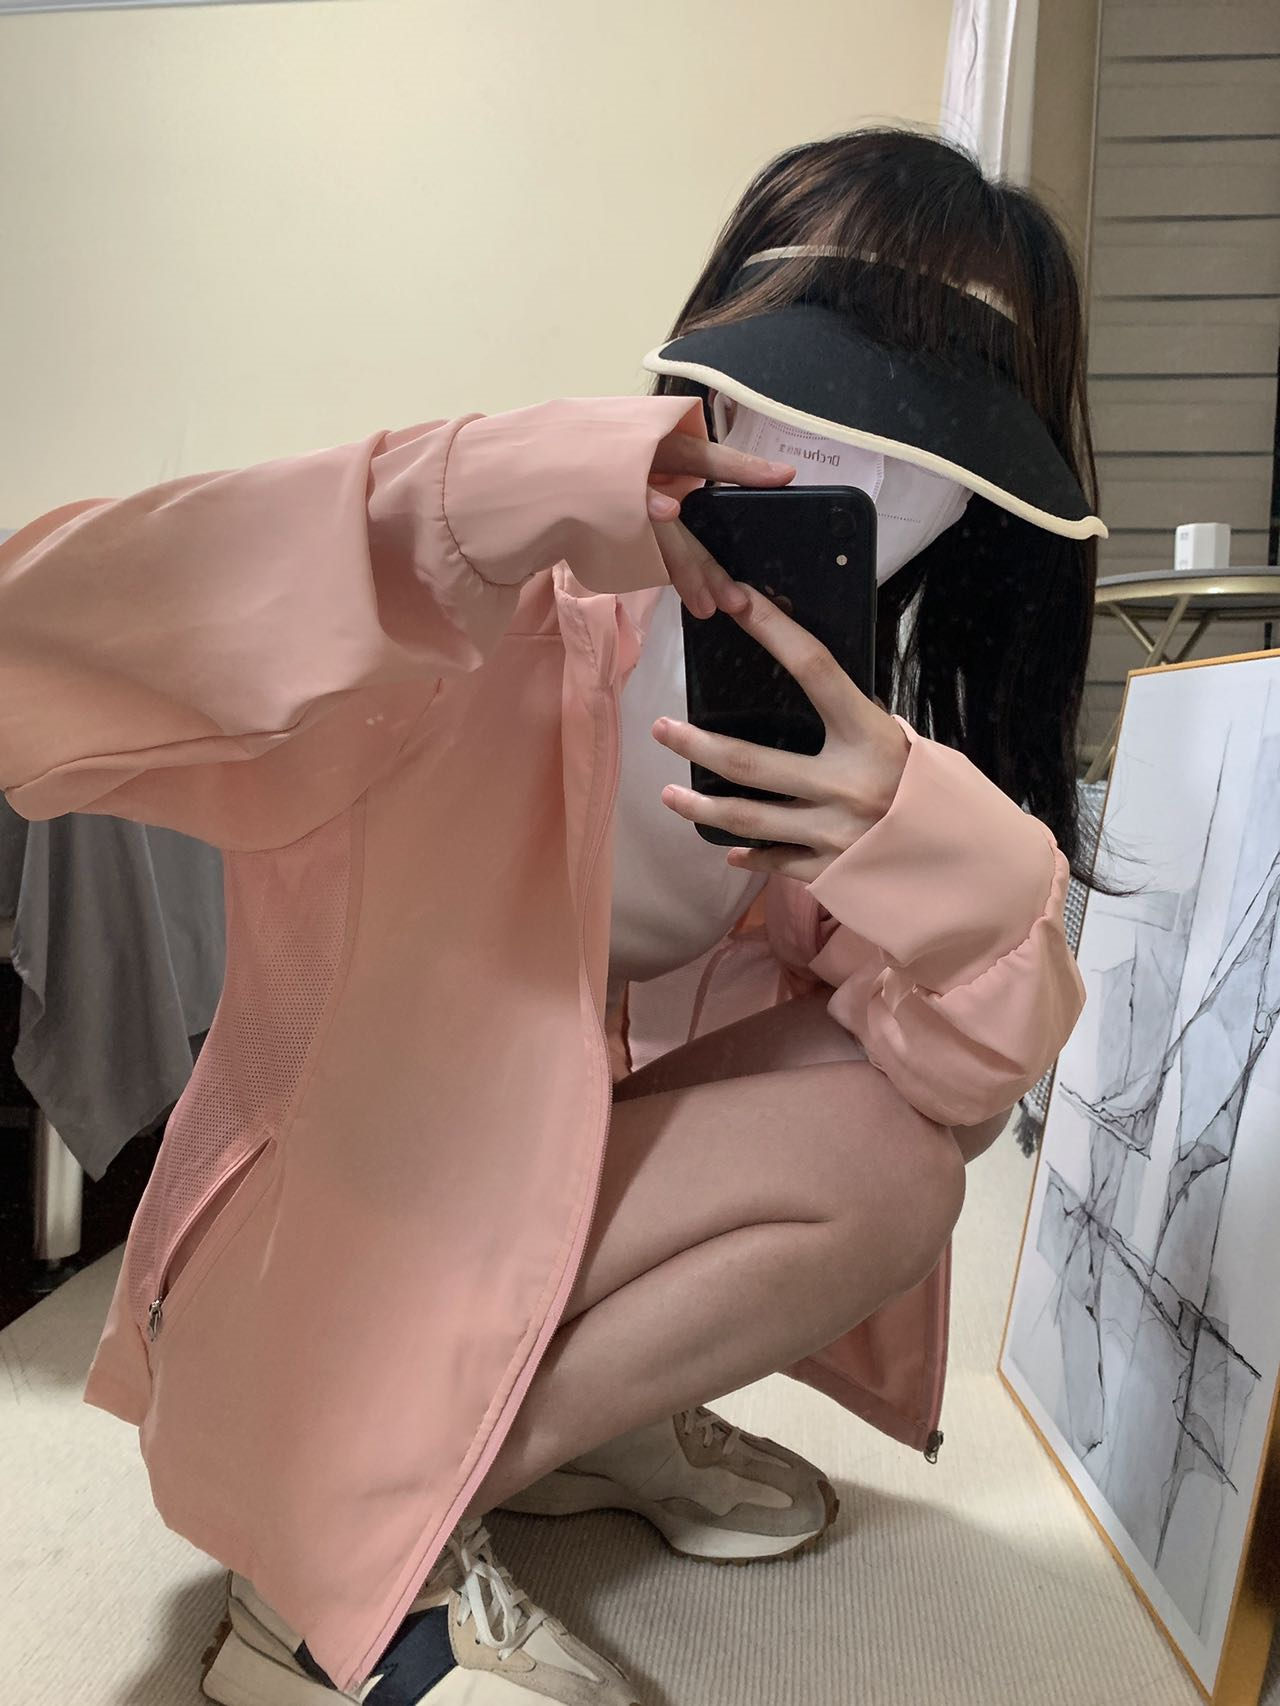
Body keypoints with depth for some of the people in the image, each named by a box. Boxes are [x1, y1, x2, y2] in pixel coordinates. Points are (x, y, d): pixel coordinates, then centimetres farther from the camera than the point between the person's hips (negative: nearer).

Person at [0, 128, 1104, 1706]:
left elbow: (980, 1072, -14)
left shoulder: (881, 709, -4)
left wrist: (921, 824, -35)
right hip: (305, 1264, -5)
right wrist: (469, 513, -46)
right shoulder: (511, 623, -22)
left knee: (892, 1138, -14)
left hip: (580, 1191, 6)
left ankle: (587, 1416, 6)